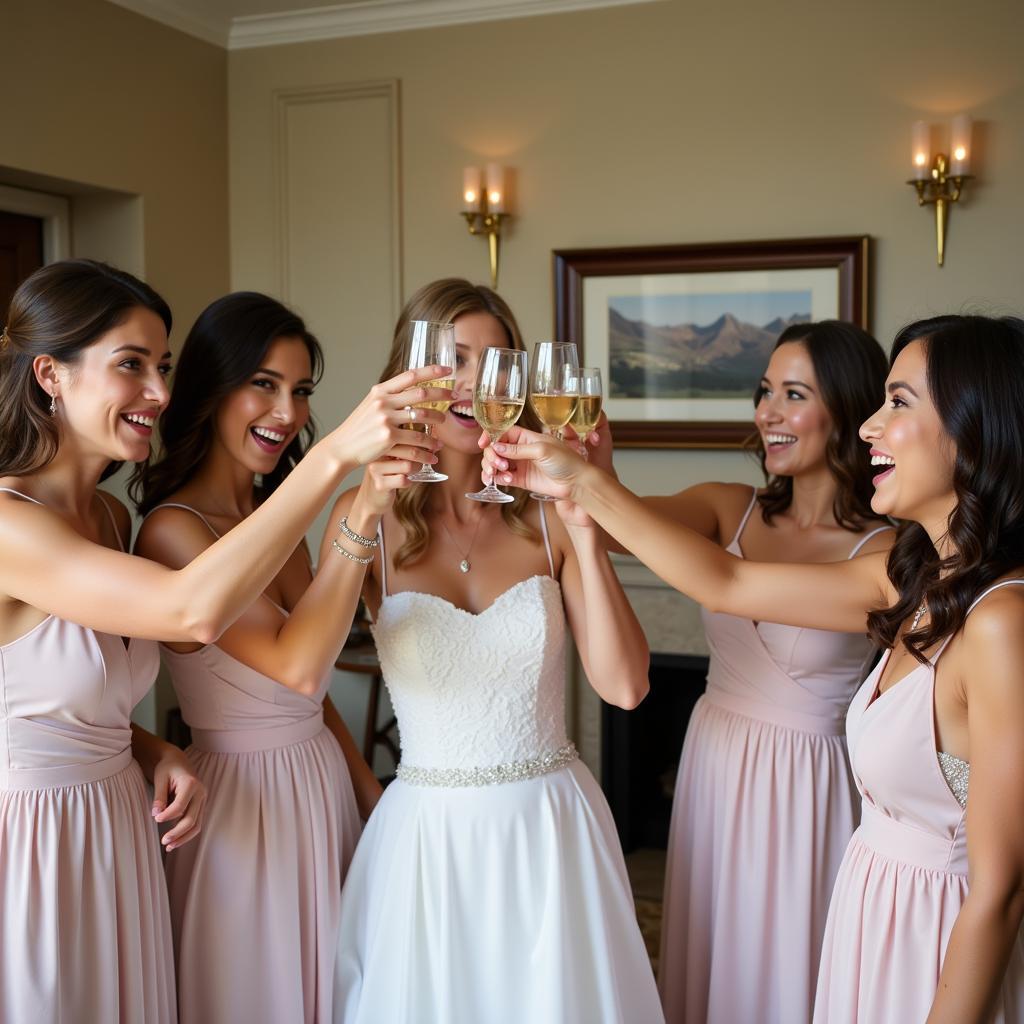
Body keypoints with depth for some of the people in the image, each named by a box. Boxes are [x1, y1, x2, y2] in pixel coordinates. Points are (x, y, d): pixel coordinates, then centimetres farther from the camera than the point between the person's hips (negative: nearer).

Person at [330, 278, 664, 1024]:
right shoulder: (374, 516, -4)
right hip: (428, 828, -1)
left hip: (551, 823, 1)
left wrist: (585, 533, -18)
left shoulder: (546, 514, -2)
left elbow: (625, 686, -11)